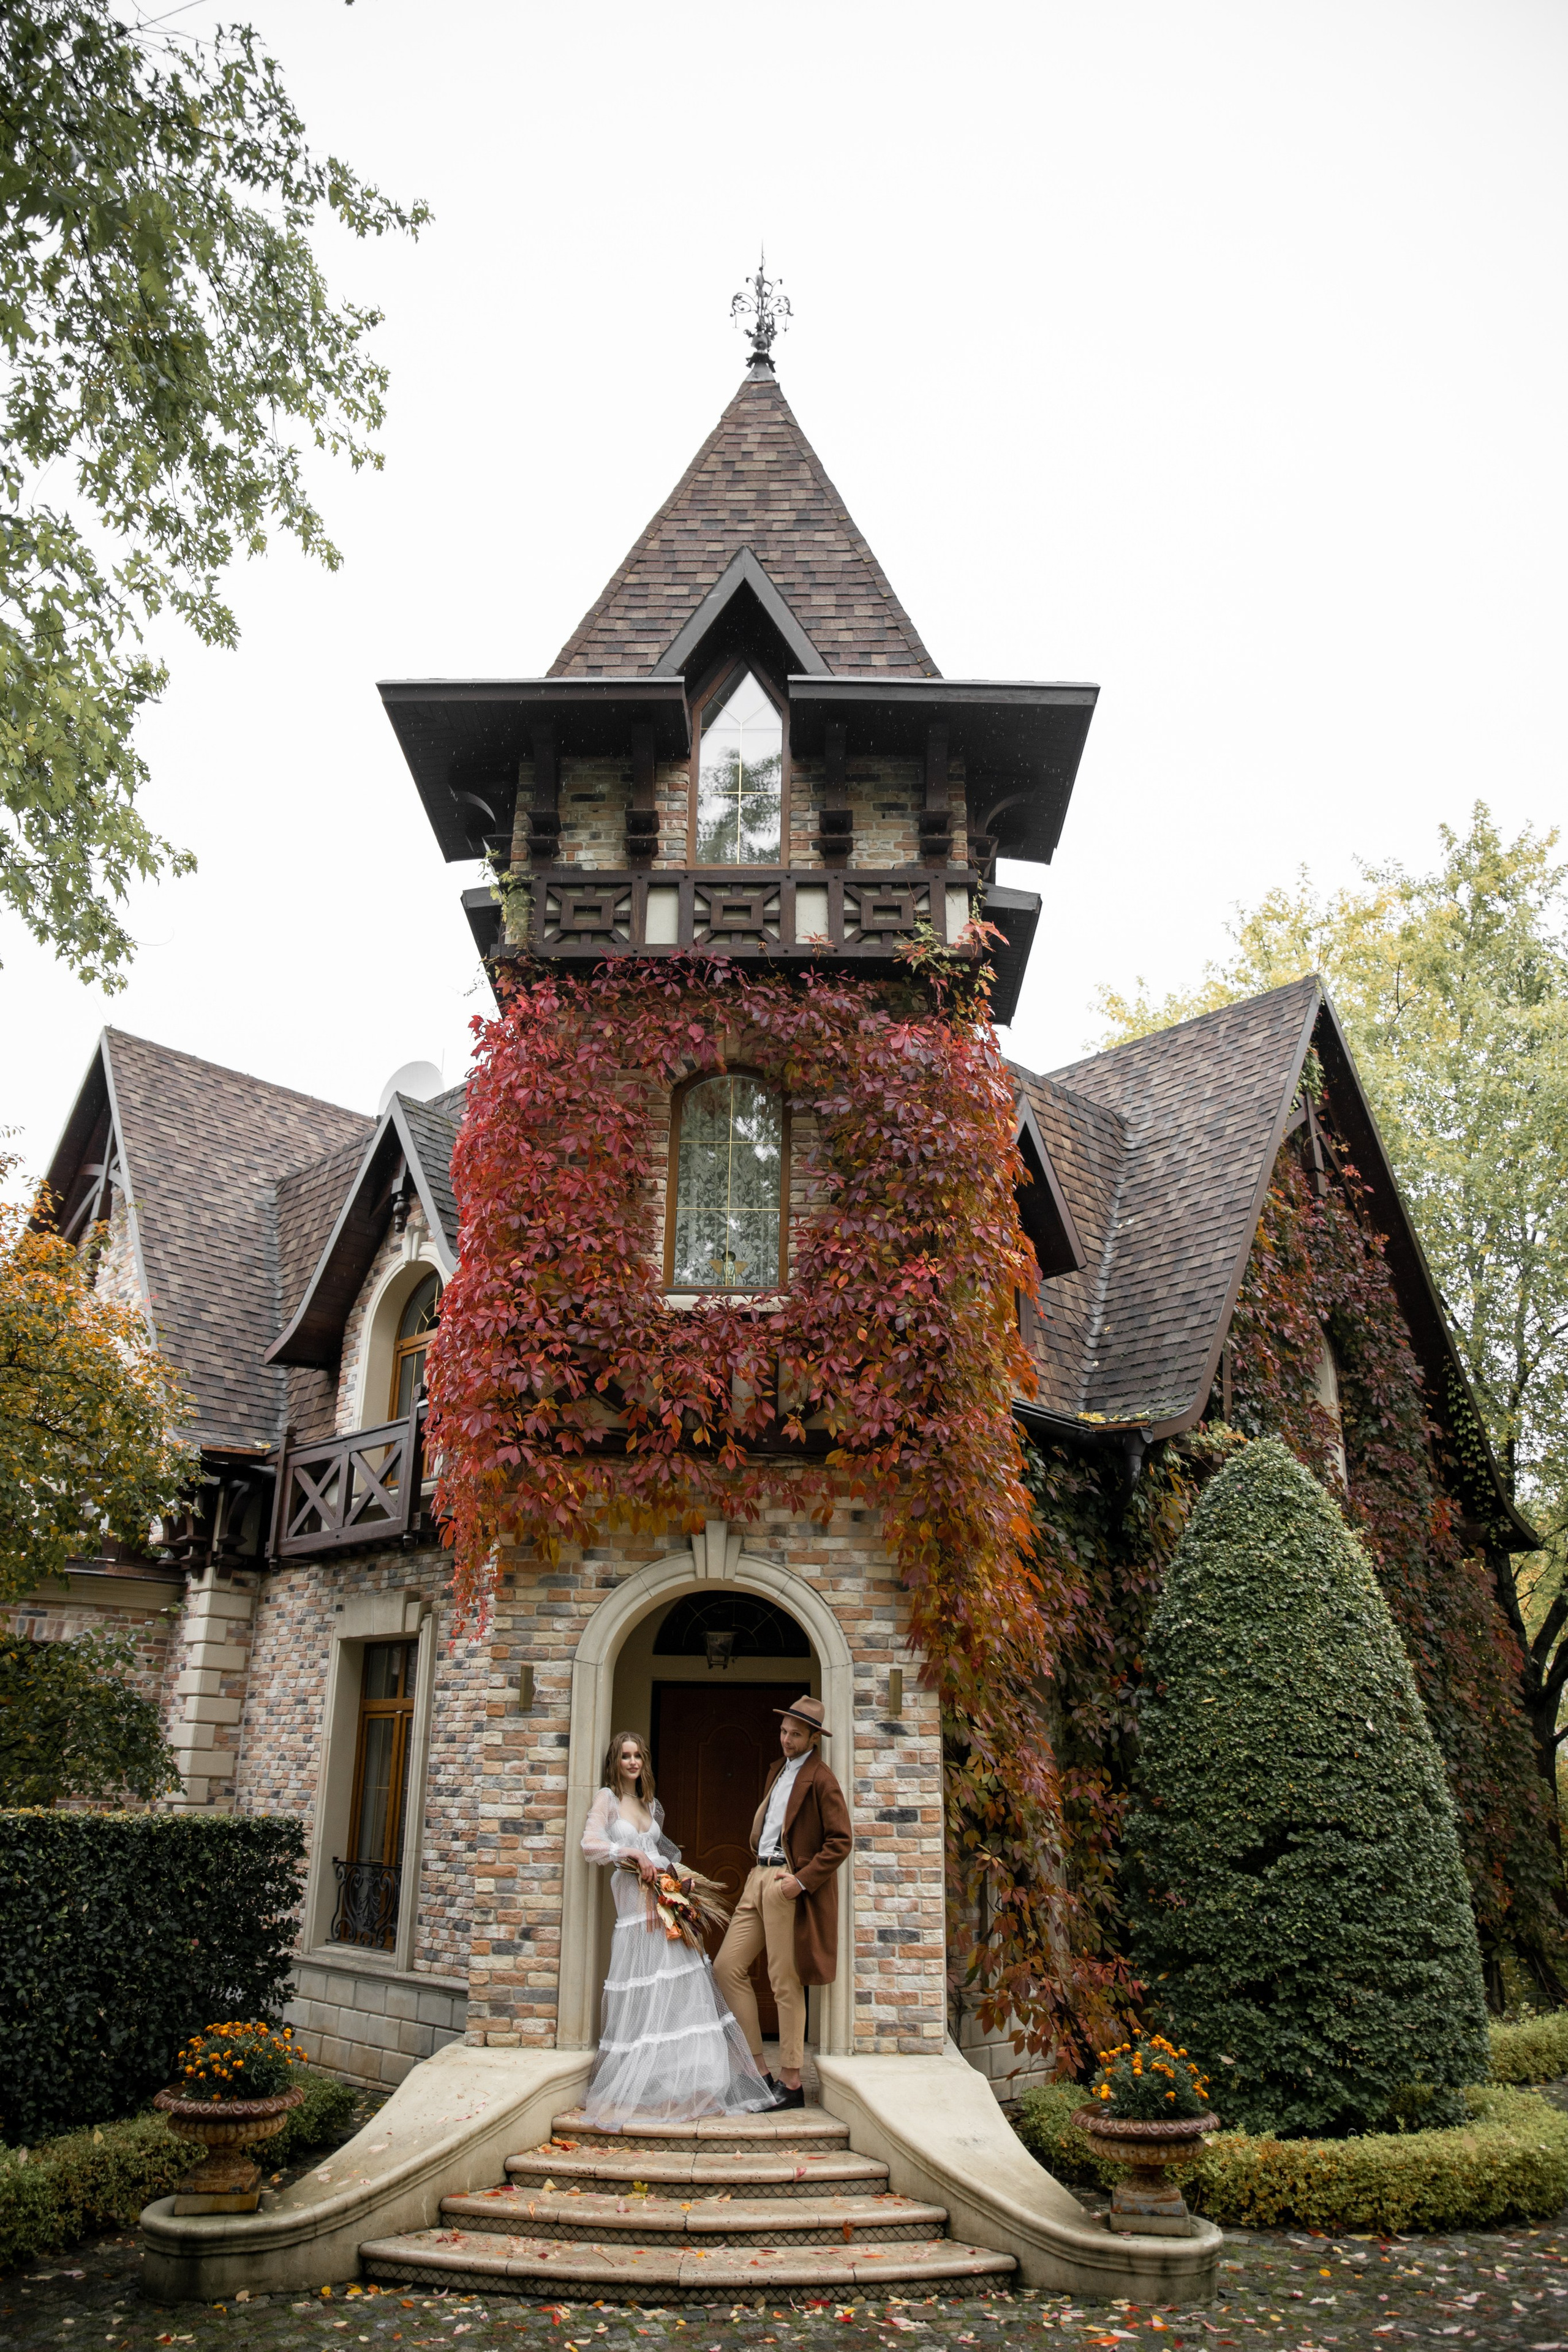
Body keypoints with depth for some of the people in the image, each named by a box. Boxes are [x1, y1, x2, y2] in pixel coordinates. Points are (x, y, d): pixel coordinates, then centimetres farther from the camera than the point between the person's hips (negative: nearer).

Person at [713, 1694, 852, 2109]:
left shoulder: (820, 1779, -9)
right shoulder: (778, 1770, 17)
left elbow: (841, 1841, -13)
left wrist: (802, 1879, -18)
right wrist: (759, 1863, 15)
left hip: (789, 1884, -9)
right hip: (758, 1878, 9)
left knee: (785, 1984, -2)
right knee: (727, 1966, 5)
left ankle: (791, 2083, 9)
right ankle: (756, 2066, 15)